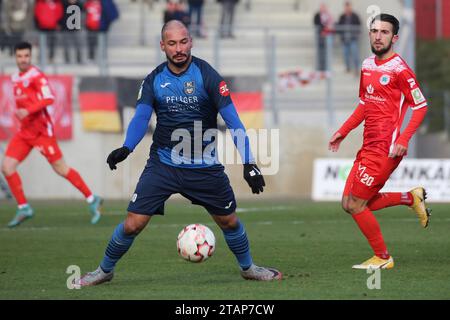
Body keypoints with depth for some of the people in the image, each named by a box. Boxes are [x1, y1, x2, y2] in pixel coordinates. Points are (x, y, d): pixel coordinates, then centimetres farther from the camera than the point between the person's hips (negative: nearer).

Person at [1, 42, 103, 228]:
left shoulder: (36, 76, -13)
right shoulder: (15, 78, 13)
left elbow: (48, 99, -25)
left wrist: (27, 111, -32)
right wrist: (20, 113, 15)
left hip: (41, 130, -8)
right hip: (24, 131, 8)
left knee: (61, 169, -2)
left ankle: (91, 200, 12)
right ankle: (23, 208, 3)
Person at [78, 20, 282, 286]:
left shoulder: (206, 75, -10)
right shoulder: (154, 80, -2)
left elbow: (232, 119, -13)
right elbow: (141, 117, -8)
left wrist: (249, 162, -20)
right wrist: (126, 149, -29)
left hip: (204, 165, -1)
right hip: (162, 163, 1)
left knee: (229, 221, 11)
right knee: (133, 224, -8)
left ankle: (248, 267, 37)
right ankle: (105, 271, 14)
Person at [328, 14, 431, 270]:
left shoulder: (399, 69, -12)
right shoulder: (367, 66, 12)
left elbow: (421, 106, -11)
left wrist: (403, 140, -20)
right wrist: (343, 132, 23)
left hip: (386, 150, -9)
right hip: (369, 147, 9)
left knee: (355, 205, -6)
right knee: (350, 204, 8)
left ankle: (383, 258, 10)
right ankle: (412, 198, 20)